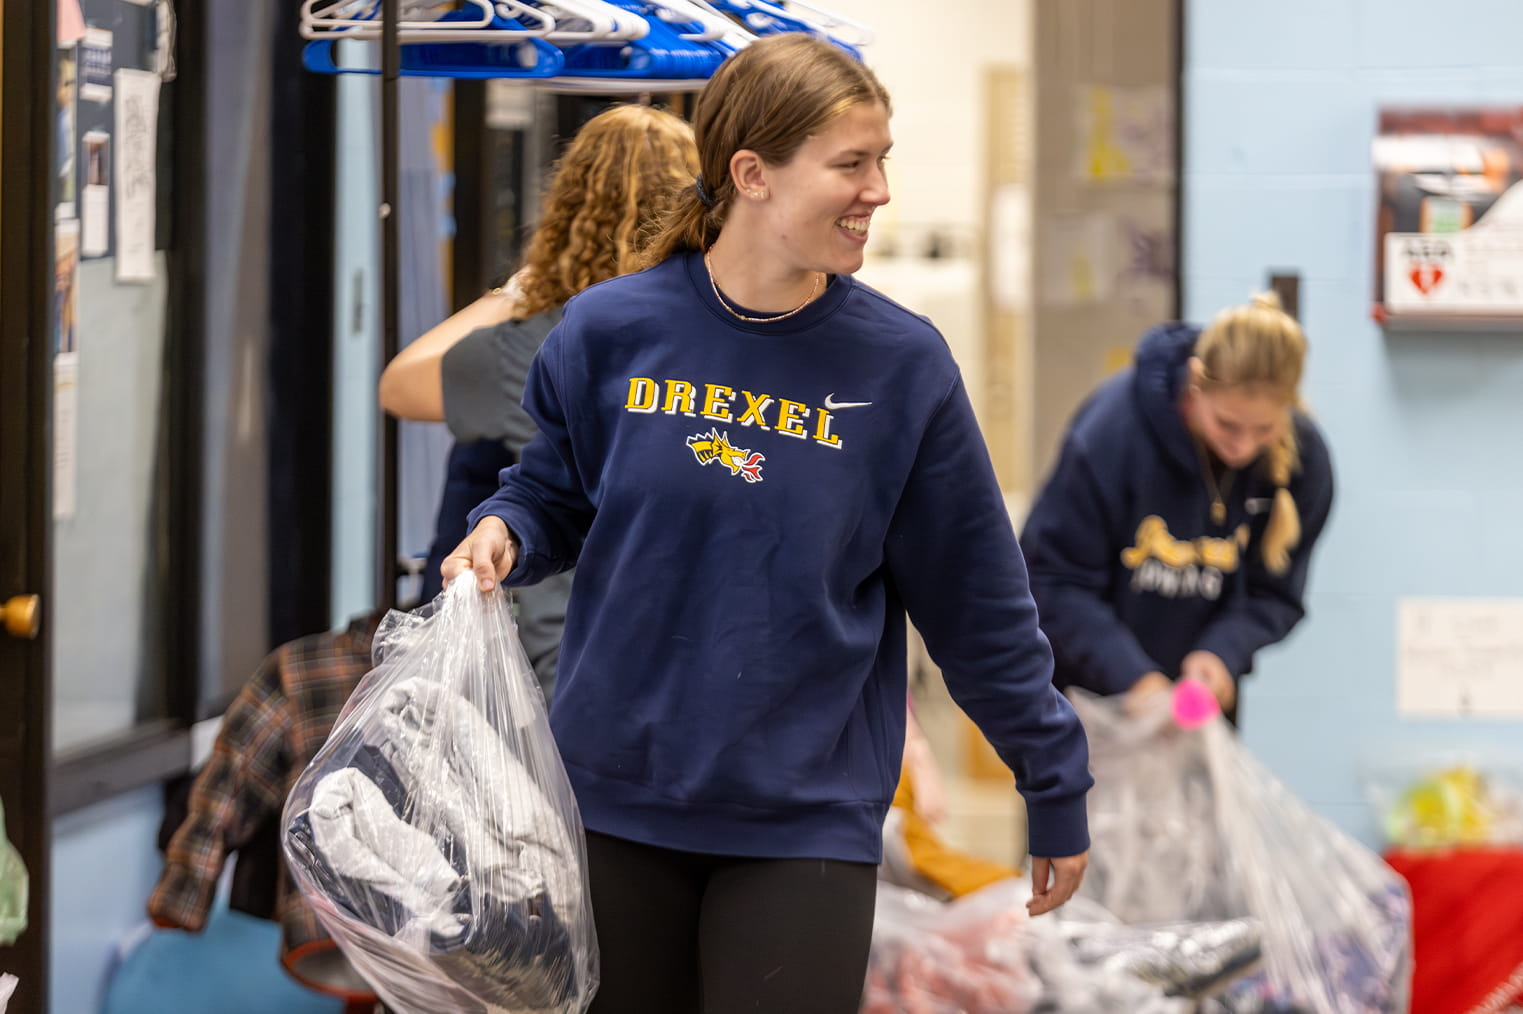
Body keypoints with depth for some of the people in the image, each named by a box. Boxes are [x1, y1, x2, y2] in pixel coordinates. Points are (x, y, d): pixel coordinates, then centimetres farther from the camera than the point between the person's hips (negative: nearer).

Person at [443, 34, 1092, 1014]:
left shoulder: (903, 362, -4)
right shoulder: (613, 331, -3)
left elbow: (980, 601, 3)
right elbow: (556, 492, 14)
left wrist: (1058, 792, 7)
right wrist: (503, 534, -10)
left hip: (809, 816, -1)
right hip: (618, 799, 1)